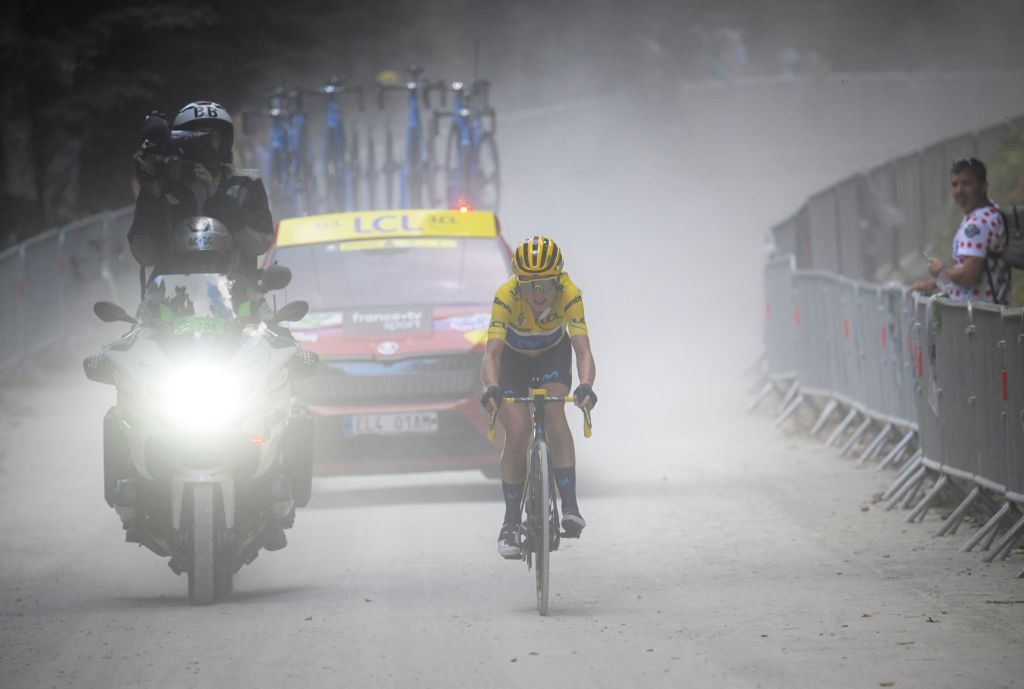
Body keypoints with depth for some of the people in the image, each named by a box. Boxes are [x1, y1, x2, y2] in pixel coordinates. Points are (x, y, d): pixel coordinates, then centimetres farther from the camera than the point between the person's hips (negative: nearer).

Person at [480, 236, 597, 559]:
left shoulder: (569, 295, -33)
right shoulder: (506, 297, -36)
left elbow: (583, 351, -39)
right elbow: (492, 353, -41)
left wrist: (586, 386, -58)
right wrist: (491, 387, -61)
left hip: (553, 355, 0)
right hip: (513, 358, 0)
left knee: (555, 413, -26)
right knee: (516, 435, -13)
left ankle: (570, 505, -25)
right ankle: (511, 523, 0)